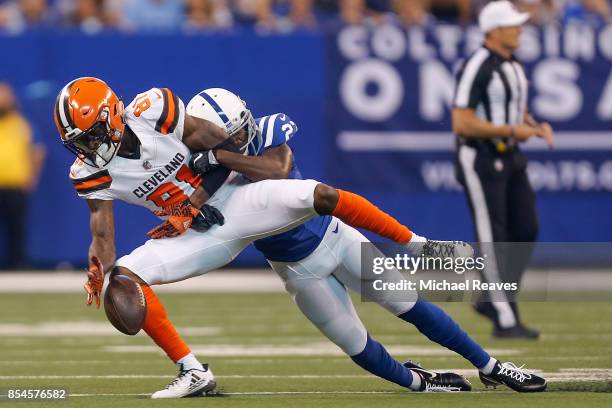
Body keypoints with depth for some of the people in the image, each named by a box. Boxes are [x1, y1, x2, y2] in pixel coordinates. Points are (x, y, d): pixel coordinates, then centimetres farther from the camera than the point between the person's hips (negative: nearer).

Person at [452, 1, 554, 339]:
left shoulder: (513, 66, 11)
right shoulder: (476, 68, -18)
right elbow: (462, 123, -23)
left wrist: (536, 127, 2)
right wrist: (511, 130, -21)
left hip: (510, 158, 9)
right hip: (480, 159, -9)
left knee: (526, 230, 6)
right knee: (493, 238, -5)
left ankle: (492, 300, 19)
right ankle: (505, 320, -1)